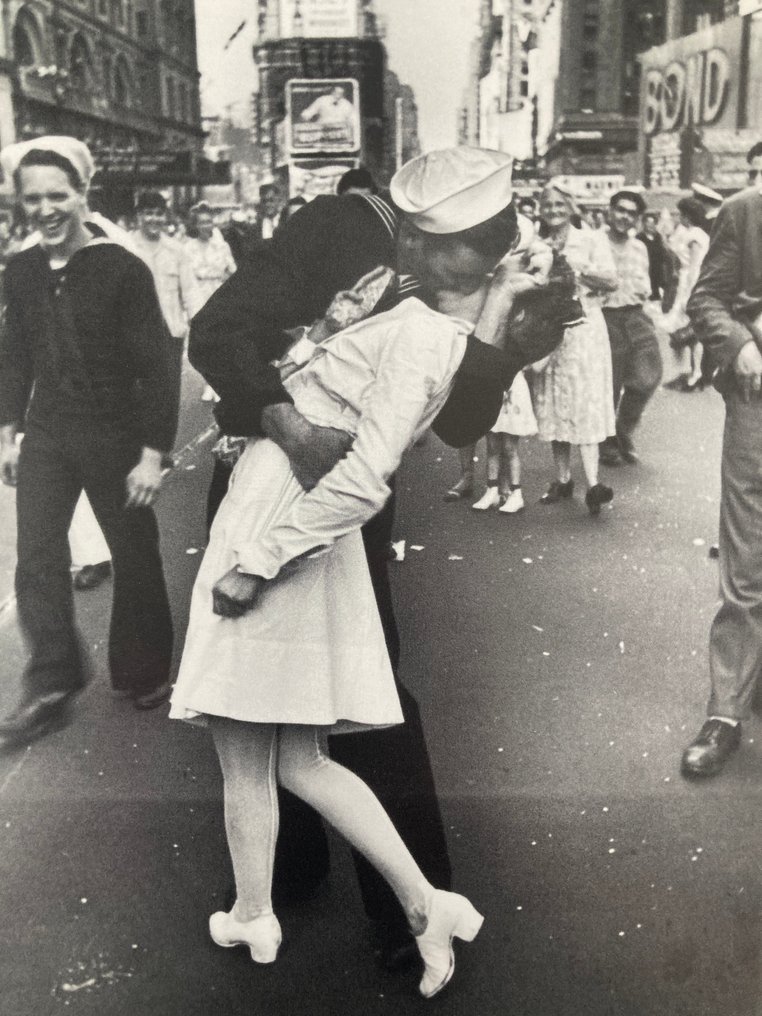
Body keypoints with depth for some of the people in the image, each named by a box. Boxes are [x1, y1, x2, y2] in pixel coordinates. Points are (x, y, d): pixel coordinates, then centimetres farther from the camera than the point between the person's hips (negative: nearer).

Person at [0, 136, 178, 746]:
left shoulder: (123, 270, -12)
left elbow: (156, 367, -13)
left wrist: (152, 453, -15)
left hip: (114, 439, -4)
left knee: (136, 560, 8)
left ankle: (143, 677, 27)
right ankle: (52, 686, 17)